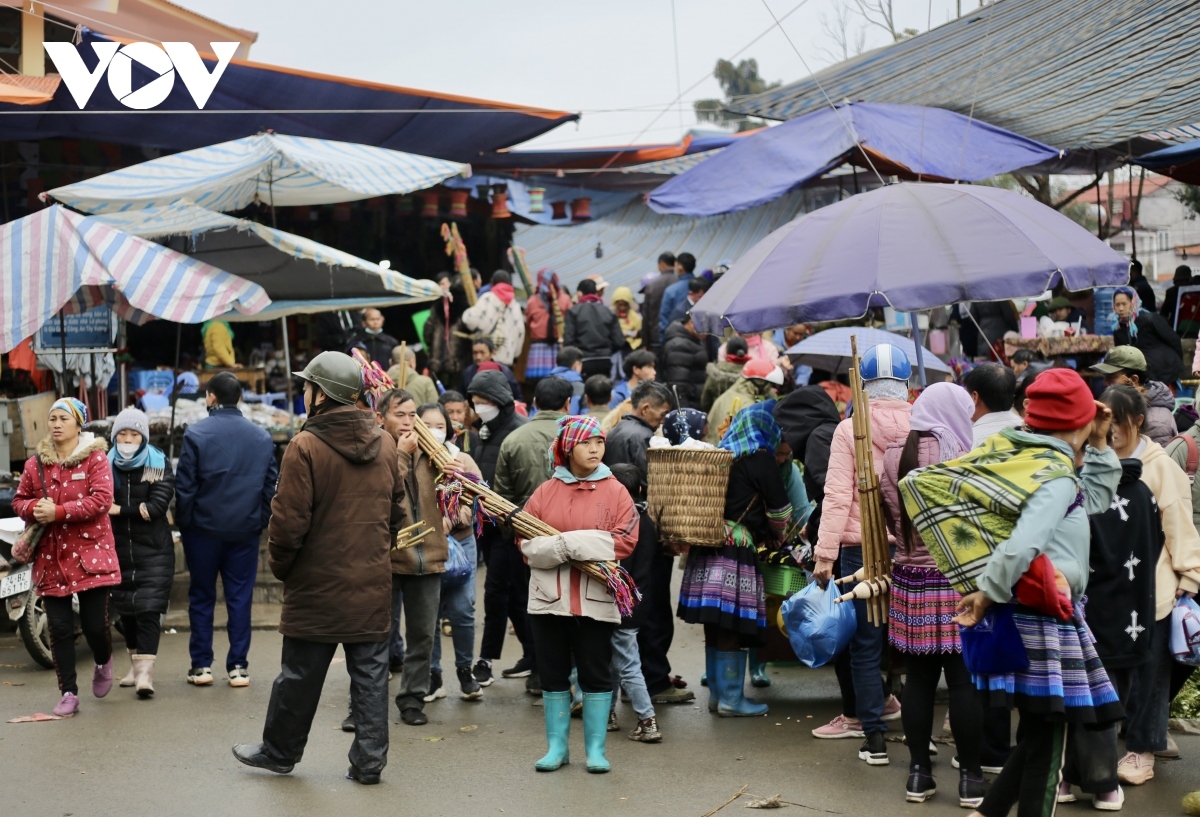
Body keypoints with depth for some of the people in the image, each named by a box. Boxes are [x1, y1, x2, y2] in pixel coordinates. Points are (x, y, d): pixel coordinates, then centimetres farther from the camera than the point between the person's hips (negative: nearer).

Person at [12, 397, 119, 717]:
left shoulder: (95, 458, -3)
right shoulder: (35, 463, 8)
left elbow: (101, 499, -15)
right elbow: (19, 500, 13)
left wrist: (58, 512, -21)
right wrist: (34, 509, -11)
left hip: (89, 552, -3)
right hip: (50, 557, 3)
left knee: (95, 625, -2)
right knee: (59, 628, 2)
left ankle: (103, 663, 32)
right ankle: (68, 693, 11)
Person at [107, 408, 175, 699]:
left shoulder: (159, 465, 0)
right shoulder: (107, 466, 7)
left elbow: (157, 505, -11)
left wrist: (120, 510, -14)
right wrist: (139, 509, -10)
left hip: (153, 550, -3)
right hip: (119, 548, 3)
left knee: (148, 609, -11)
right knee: (125, 609, 9)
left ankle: (146, 670, -16)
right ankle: (136, 663, 23)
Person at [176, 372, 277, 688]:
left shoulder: (196, 434, -10)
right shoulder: (262, 437, 2)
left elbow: (185, 485, -8)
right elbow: (271, 484, 6)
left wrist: (183, 522, 3)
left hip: (204, 528, -2)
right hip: (246, 529, 2)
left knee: (201, 596, 9)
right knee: (240, 597, 7)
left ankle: (201, 665, 11)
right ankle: (238, 666, 7)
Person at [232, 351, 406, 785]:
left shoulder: (306, 446, -15)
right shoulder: (385, 444, 4)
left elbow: (290, 520, -16)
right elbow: (397, 510, 12)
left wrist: (280, 566, -1)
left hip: (318, 583, -4)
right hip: (372, 585, 5)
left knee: (300, 673, 9)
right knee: (370, 672, 9)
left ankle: (280, 750, 25)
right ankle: (369, 760, 11)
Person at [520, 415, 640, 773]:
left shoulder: (615, 492, 0)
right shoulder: (546, 491, 5)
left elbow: (625, 541, -11)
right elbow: (528, 543, -1)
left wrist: (567, 542, -15)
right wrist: (566, 548, -18)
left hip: (596, 599, -2)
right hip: (550, 596, 2)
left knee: (596, 674, 3)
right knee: (553, 674, 8)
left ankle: (596, 748, 12)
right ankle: (557, 746, 18)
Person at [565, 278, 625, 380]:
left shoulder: (574, 311, -3)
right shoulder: (609, 313, 7)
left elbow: (568, 340, -9)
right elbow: (619, 342, 3)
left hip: (584, 362, -4)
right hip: (604, 362, 4)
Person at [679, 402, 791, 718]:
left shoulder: (722, 453, 16)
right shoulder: (760, 457, -4)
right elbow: (779, 508, 0)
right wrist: (776, 537, 20)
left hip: (707, 546, 7)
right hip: (738, 548, -7)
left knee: (715, 628, 11)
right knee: (733, 629, -3)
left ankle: (716, 693, 17)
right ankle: (731, 699, 0)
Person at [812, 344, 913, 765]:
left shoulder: (849, 430, -5)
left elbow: (838, 497, -8)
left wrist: (825, 552, -6)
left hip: (862, 546, -2)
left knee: (866, 645, 7)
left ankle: (875, 738, 8)